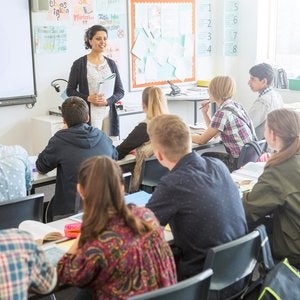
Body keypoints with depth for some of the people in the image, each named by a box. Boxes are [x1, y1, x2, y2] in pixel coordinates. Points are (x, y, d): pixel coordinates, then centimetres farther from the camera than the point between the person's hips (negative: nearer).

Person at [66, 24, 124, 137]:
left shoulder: (111, 64, 12)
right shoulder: (79, 64, 2)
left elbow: (120, 91, 12)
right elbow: (70, 90, 3)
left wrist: (107, 100, -7)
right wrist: (88, 98, -13)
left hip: (109, 113, 4)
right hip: (89, 114, -3)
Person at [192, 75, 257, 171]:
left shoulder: (223, 113, -21)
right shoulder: (235, 105, 6)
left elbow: (202, 140, -11)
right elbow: (213, 131, 17)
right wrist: (204, 112, 9)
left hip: (241, 163, -8)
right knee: (205, 156, 19)